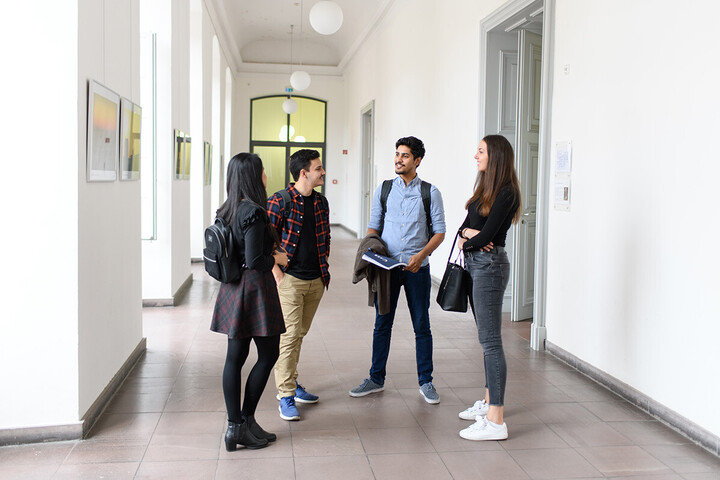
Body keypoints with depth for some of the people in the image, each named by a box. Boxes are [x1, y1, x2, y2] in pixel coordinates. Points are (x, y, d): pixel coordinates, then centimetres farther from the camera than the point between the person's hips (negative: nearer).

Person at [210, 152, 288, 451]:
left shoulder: (226, 211, 7)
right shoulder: (254, 213, -19)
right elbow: (254, 262, -23)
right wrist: (277, 259, -4)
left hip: (232, 290, 8)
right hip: (255, 289, -8)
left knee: (235, 357, 9)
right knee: (268, 355, 7)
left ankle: (234, 426, 15)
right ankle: (245, 423, 11)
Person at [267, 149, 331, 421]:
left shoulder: (321, 202, 10)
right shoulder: (279, 202, -11)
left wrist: (324, 267, 14)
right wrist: (277, 273, -13)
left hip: (316, 281, 7)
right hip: (290, 280, -6)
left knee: (300, 334, 15)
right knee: (289, 336, -7)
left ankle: (290, 383, 28)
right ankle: (286, 396, 1)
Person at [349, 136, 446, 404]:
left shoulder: (430, 193, 1)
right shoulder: (383, 190, 7)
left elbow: (439, 232, 0)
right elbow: (373, 227, 11)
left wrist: (421, 255, -15)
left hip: (417, 268, -1)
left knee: (422, 326, 5)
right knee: (382, 324, 9)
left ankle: (425, 382, 18)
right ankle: (376, 379, 21)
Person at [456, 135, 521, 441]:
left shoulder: (505, 192, -14)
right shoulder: (484, 189, 15)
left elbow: (486, 235, -18)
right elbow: (465, 226, 13)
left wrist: (468, 241, 1)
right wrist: (466, 235, -9)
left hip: (490, 265, -10)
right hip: (475, 264, 10)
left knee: (490, 339, -10)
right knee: (486, 337, 15)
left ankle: (495, 422, -8)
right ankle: (488, 401, 27)